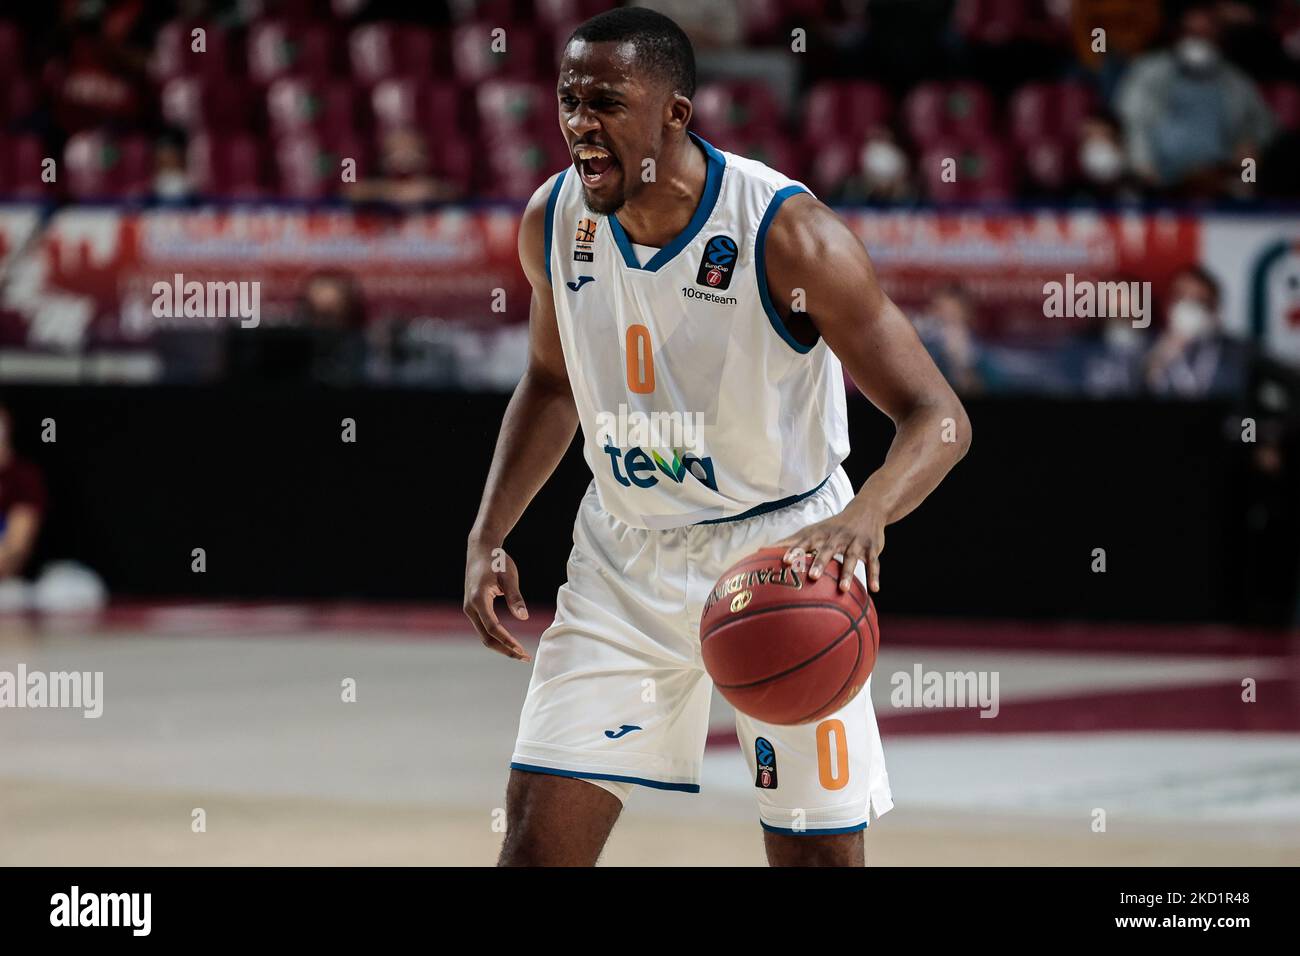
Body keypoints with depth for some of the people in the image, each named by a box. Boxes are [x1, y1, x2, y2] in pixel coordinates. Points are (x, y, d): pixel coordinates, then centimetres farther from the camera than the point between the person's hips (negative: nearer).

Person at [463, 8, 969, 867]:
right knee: (540, 829, -5)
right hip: (625, 559, 4)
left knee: (820, 854, -2)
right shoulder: (553, 220, -6)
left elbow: (938, 418, -23)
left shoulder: (787, 234, -22)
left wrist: (865, 516, -43)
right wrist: (487, 538, 4)